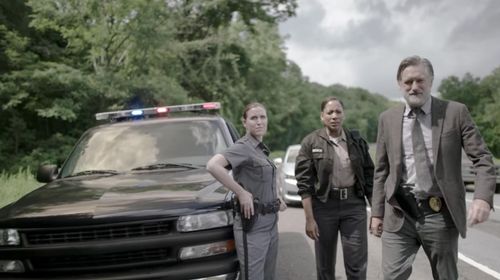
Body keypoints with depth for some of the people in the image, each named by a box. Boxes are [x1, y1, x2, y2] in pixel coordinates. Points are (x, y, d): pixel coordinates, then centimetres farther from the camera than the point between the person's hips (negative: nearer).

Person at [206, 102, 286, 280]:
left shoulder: (261, 149, 12)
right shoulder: (243, 147, -14)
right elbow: (212, 166, -32)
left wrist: (276, 199, 11)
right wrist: (241, 193, -26)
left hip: (270, 222, 9)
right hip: (252, 225, -9)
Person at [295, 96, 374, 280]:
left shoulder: (356, 141, 5)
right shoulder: (311, 143, -3)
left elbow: (369, 176, 8)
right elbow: (305, 183, -6)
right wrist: (309, 218, -11)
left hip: (354, 205, 1)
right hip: (324, 205, -1)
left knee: (358, 265, 0)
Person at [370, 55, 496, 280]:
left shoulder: (455, 112, -1)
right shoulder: (388, 119, 6)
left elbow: (482, 158, -4)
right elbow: (381, 170, 9)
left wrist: (483, 197, -20)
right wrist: (377, 212, 7)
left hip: (441, 215, -1)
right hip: (399, 215, 1)